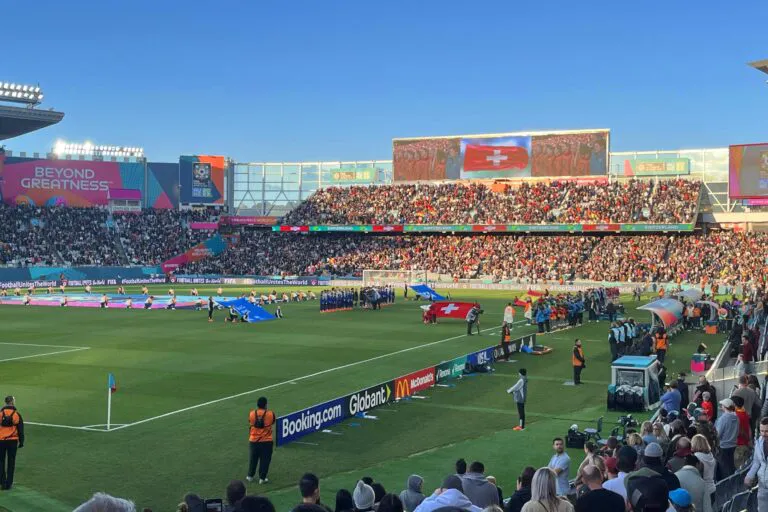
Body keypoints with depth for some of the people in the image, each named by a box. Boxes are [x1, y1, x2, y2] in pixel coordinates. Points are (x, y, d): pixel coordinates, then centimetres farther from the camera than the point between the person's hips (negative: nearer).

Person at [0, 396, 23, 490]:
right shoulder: (17, 414, -6)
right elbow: (20, 430, -1)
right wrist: (21, 442, 8)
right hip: (13, 441, 0)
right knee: (11, 462, 8)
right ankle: (9, 483, 9)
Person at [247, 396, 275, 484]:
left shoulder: (252, 414, -11)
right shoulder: (270, 414, -14)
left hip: (254, 440, 2)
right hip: (266, 441, -2)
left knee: (253, 459, 19)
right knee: (265, 460, 9)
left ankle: (250, 476, 29)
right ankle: (262, 478, 11)